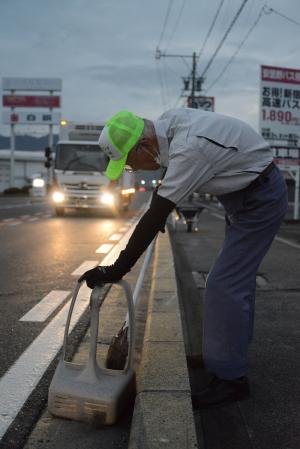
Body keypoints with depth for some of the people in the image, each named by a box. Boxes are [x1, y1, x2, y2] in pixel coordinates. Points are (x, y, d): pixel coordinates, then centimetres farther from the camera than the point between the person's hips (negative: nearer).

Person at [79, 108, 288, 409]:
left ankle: (229, 378, 0)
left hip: (260, 199, -10)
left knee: (225, 285, -11)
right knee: (237, 277, 20)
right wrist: (161, 195, 17)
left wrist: (115, 271, -30)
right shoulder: (167, 121, -9)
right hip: (245, 194, 10)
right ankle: (234, 348, 37)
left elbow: (155, 218, -34)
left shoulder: (189, 149, -34)